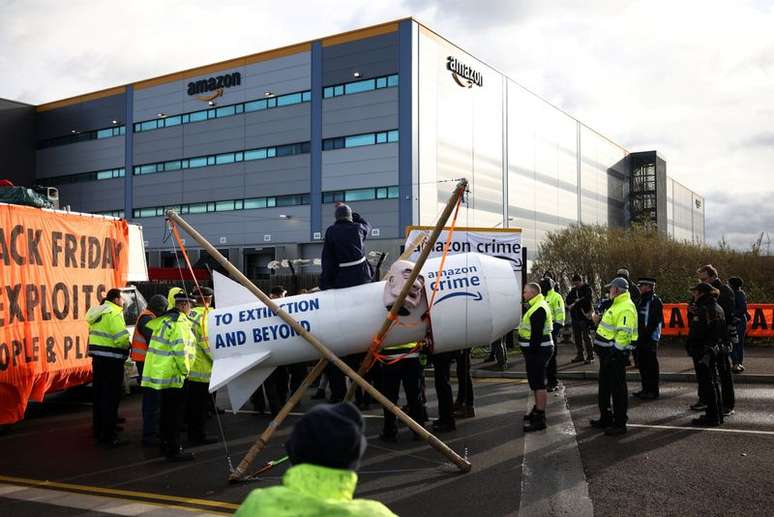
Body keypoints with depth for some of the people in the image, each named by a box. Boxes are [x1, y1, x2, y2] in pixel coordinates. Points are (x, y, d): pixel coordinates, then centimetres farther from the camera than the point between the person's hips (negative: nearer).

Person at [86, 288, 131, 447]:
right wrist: (127, 346, -3)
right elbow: (122, 338, -24)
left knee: (99, 395, 17)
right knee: (111, 398, -4)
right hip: (111, 360, -9)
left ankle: (99, 430, 29)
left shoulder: (99, 312, 15)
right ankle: (109, 436, -1)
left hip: (98, 357, 9)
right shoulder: (114, 313, -14)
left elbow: (99, 334, 15)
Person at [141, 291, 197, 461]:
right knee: (175, 413, -3)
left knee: (167, 411, 20)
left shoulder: (165, 319, 11)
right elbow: (180, 350, -23)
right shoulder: (180, 323, -17)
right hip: (172, 374, -10)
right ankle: (174, 450, 1)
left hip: (159, 371, 10)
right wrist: (185, 370, -12)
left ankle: (166, 444, 32)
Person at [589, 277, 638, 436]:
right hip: (607, 353, 11)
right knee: (604, 386, 18)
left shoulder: (626, 308, -18)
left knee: (617, 389, -2)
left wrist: (614, 353, -24)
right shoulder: (617, 305, 16)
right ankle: (605, 418, 30)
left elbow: (624, 334, -25)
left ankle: (619, 424, 6)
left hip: (615, 355, -11)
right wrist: (600, 321, 12)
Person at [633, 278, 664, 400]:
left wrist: (646, 334, -19)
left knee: (651, 364, -3)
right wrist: (637, 334, 11)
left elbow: (656, 321, -16)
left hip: (650, 338, -9)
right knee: (642, 364, 13)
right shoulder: (641, 300, 16)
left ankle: (653, 391, 3)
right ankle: (646, 389, 22)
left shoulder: (655, 301, -11)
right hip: (641, 338, 9)